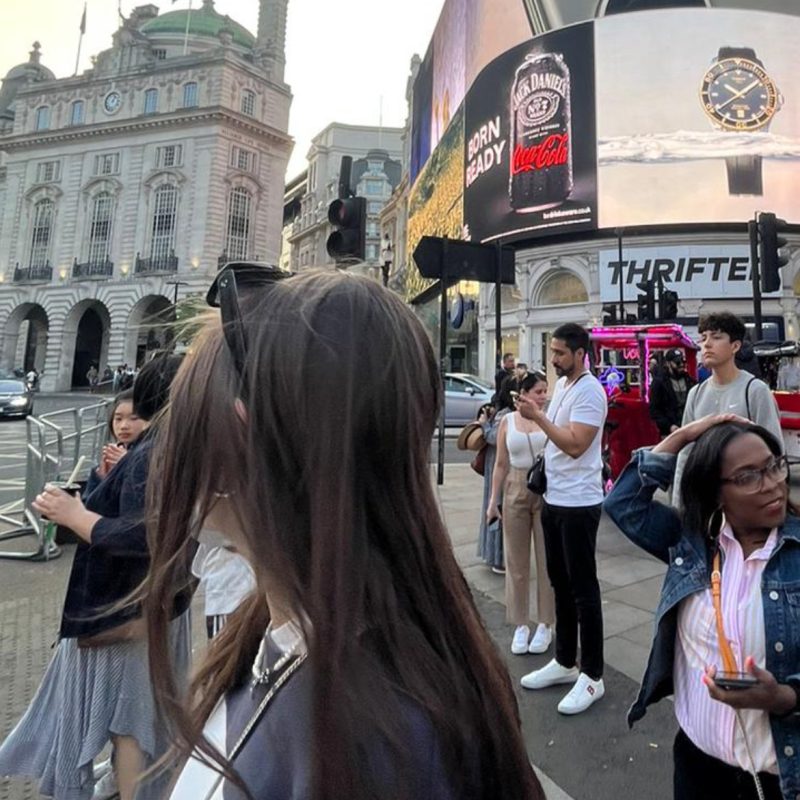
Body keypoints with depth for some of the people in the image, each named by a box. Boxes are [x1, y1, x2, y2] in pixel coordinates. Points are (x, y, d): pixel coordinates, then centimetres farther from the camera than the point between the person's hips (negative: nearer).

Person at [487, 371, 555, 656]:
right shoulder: (508, 422, 4)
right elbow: (501, 464, 6)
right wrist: (493, 499, 4)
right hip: (515, 492, 2)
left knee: (547, 559, 7)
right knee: (516, 561, 9)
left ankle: (545, 624, 24)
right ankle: (521, 624, 24)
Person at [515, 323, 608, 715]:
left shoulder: (589, 391, -16)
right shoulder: (561, 385, 12)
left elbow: (576, 445, -24)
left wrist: (538, 415, -22)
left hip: (578, 503, -9)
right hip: (553, 499, 9)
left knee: (583, 589, 3)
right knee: (560, 584, 18)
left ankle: (592, 676, 20)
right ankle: (565, 662, 33)